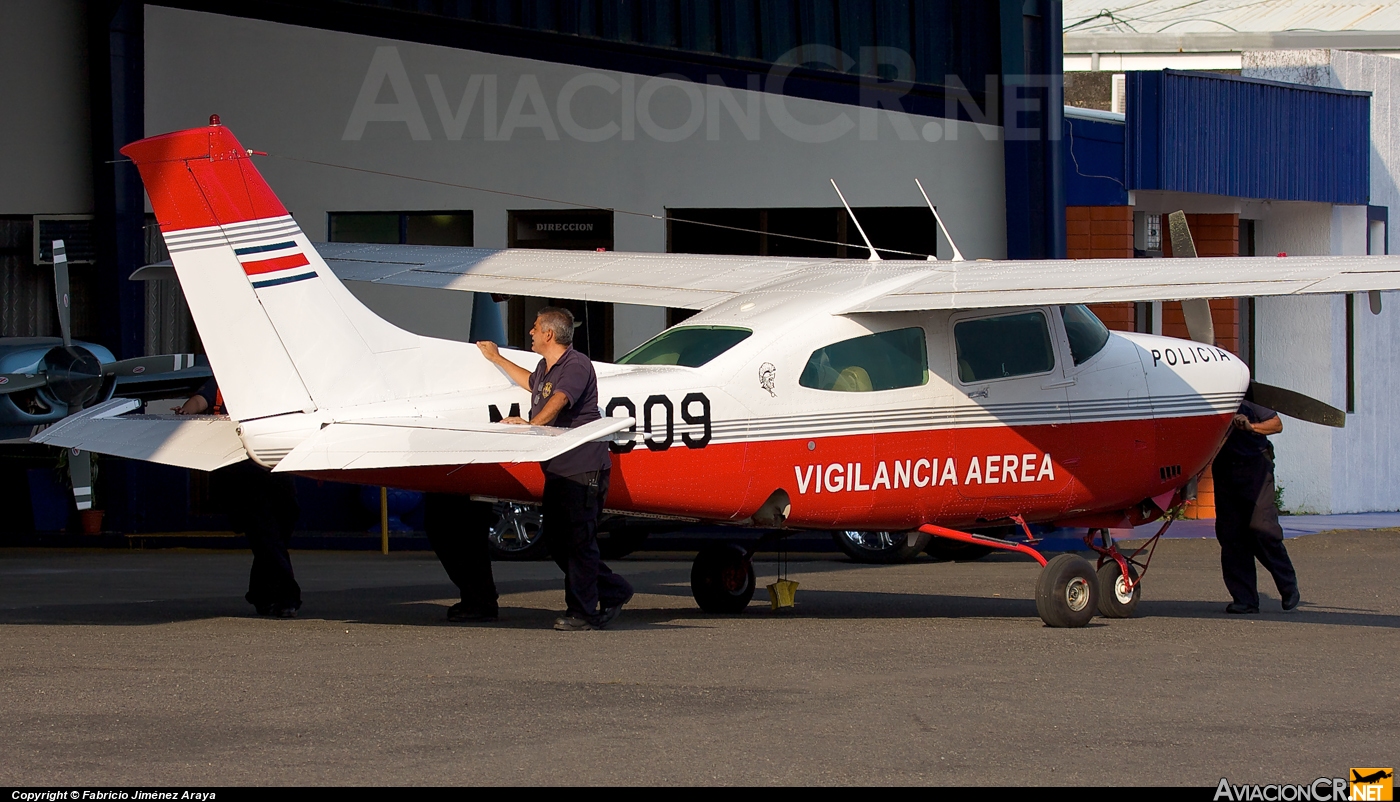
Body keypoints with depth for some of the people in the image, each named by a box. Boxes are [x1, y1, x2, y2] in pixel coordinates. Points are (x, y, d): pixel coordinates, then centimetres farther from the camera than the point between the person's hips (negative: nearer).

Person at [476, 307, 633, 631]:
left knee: (578, 540, -8)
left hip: (583, 468, -10)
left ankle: (583, 611, -3)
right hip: (557, 468, 10)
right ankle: (613, 592, 21)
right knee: (556, 540, 10)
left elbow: (558, 401, -31)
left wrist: (530, 424, -47)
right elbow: (531, 383, 42)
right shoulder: (545, 367, 17)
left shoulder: (576, 366, -13)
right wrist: (497, 359, 50)